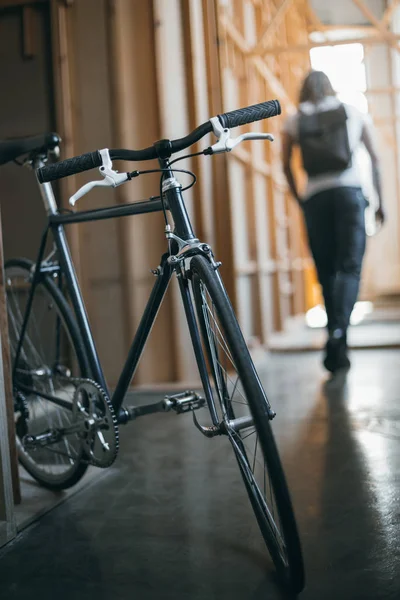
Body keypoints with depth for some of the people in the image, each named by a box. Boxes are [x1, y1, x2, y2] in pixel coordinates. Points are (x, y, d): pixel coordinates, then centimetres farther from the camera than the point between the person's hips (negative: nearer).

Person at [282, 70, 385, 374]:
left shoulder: (294, 121, 13)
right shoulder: (355, 113, 15)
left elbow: (287, 166, 6)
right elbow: (375, 159, 12)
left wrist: (299, 198, 18)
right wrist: (381, 201, 15)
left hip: (315, 197, 1)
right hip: (350, 192, -1)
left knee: (327, 272, 7)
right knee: (350, 267, -8)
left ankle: (335, 339, 6)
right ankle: (339, 330, -29)